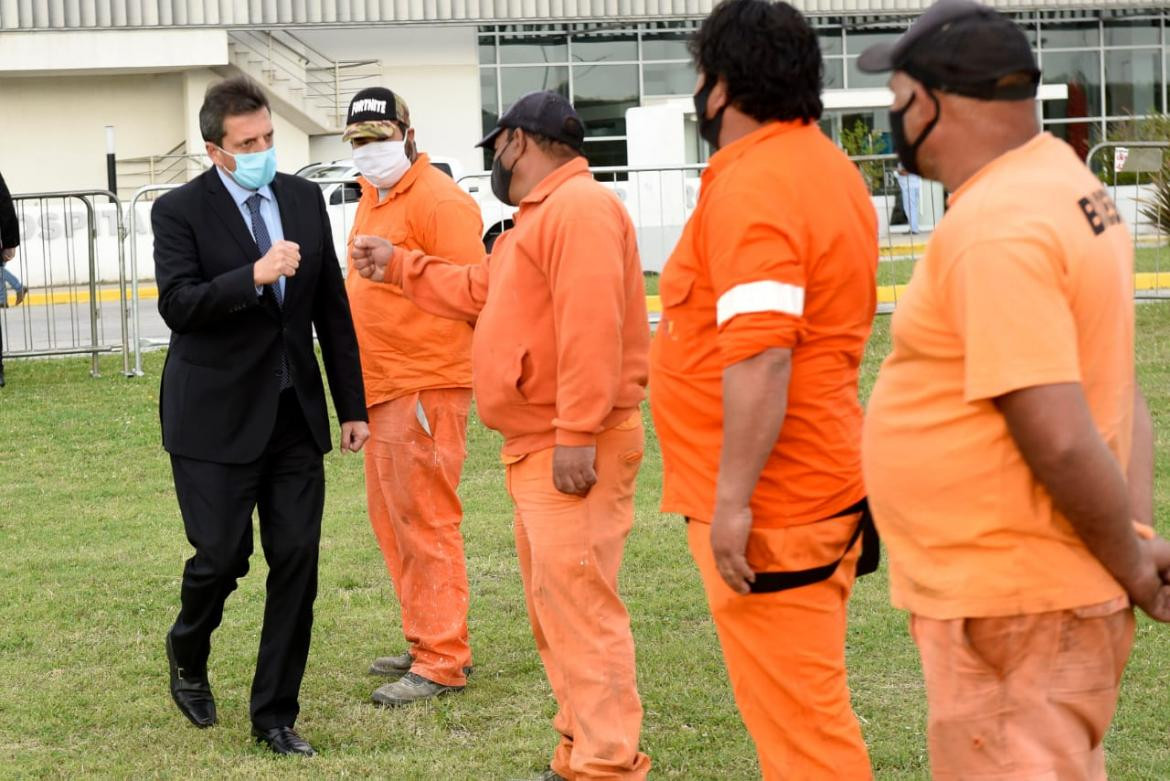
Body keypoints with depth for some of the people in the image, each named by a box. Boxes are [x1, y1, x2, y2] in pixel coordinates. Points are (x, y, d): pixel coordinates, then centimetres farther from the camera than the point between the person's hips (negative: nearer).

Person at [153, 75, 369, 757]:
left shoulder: (304, 200, 7)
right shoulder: (181, 211, -6)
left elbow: (333, 309, 11)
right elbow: (177, 305, -18)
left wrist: (353, 405, 10)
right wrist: (254, 275, -30)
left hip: (295, 413, 4)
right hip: (217, 418, -4)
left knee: (297, 560, 1)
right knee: (223, 556, -3)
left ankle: (275, 715, 11)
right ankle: (188, 656, 30)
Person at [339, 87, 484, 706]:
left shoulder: (438, 200, -12)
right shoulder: (372, 198, 18)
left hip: (426, 386, -10)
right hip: (381, 387, 10)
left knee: (425, 520, -8)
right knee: (390, 517, 15)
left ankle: (442, 662, -4)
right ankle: (425, 640, 26)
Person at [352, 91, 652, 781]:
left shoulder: (579, 206, -15)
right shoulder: (541, 214, 21)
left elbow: (590, 325, -25)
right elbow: (479, 292, 34)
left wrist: (576, 434, -29)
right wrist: (400, 267, 33)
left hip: (574, 451, -11)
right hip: (538, 446, 11)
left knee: (578, 601, -14)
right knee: (554, 605, 14)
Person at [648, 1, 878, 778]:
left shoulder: (751, 188, -18)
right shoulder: (830, 168, 13)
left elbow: (760, 357, -26)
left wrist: (732, 500, -23)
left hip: (769, 510, -10)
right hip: (825, 488, 10)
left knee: (795, 713, -5)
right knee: (808, 704, 17)